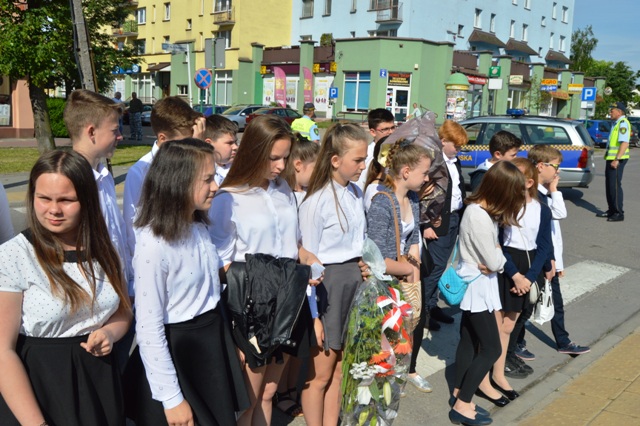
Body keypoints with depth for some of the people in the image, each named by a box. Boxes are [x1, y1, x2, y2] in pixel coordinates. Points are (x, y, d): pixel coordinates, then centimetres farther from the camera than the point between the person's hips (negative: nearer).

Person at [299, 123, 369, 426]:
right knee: (320, 374, 8)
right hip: (328, 285, -7)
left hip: (355, 280, 7)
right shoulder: (316, 200, -16)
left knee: (339, 371, 17)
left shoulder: (356, 193, 5)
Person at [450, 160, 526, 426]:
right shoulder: (480, 217, -27)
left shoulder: (478, 208, 4)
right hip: (477, 287, -9)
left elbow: (491, 251, 8)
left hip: (474, 284, 10)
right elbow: (494, 261, -22)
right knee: (491, 349, -1)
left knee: (469, 342, 17)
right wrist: (499, 255, -2)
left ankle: (458, 394, 30)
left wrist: (495, 258, -12)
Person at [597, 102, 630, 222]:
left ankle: (619, 213, -3)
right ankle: (611, 210, 21)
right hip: (611, 158, 10)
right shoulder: (617, 123, 17)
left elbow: (624, 143, -23)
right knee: (609, 185, 13)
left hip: (617, 159, -10)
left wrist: (617, 159, -27)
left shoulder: (623, 123, -14)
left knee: (615, 185, -8)